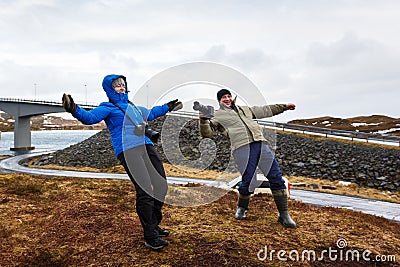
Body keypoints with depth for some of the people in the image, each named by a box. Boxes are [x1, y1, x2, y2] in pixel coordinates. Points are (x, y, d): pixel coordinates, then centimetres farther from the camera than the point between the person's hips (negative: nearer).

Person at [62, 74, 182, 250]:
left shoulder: (131, 106, 28)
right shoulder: (107, 107, 6)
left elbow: (149, 113, 45)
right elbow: (90, 117, -12)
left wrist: (167, 107, 55)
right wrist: (74, 110, -32)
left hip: (147, 147, 8)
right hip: (128, 150, -8)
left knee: (161, 185, 7)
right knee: (145, 190, -15)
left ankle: (154, 225, 25)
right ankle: (150, 236, -4)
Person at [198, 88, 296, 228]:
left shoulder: (244, 109, 30)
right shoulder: (218, 115, 13)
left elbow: (264, 110, 38)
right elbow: (207, 133, 2)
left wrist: (284, 106, 41)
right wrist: (203, 121, -17)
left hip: (261, 144, 6)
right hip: (243, 147, -5)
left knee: (277, 178, 1)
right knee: (248, 182, -10)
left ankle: (284, 215, 12)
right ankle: (241, 208, 22)